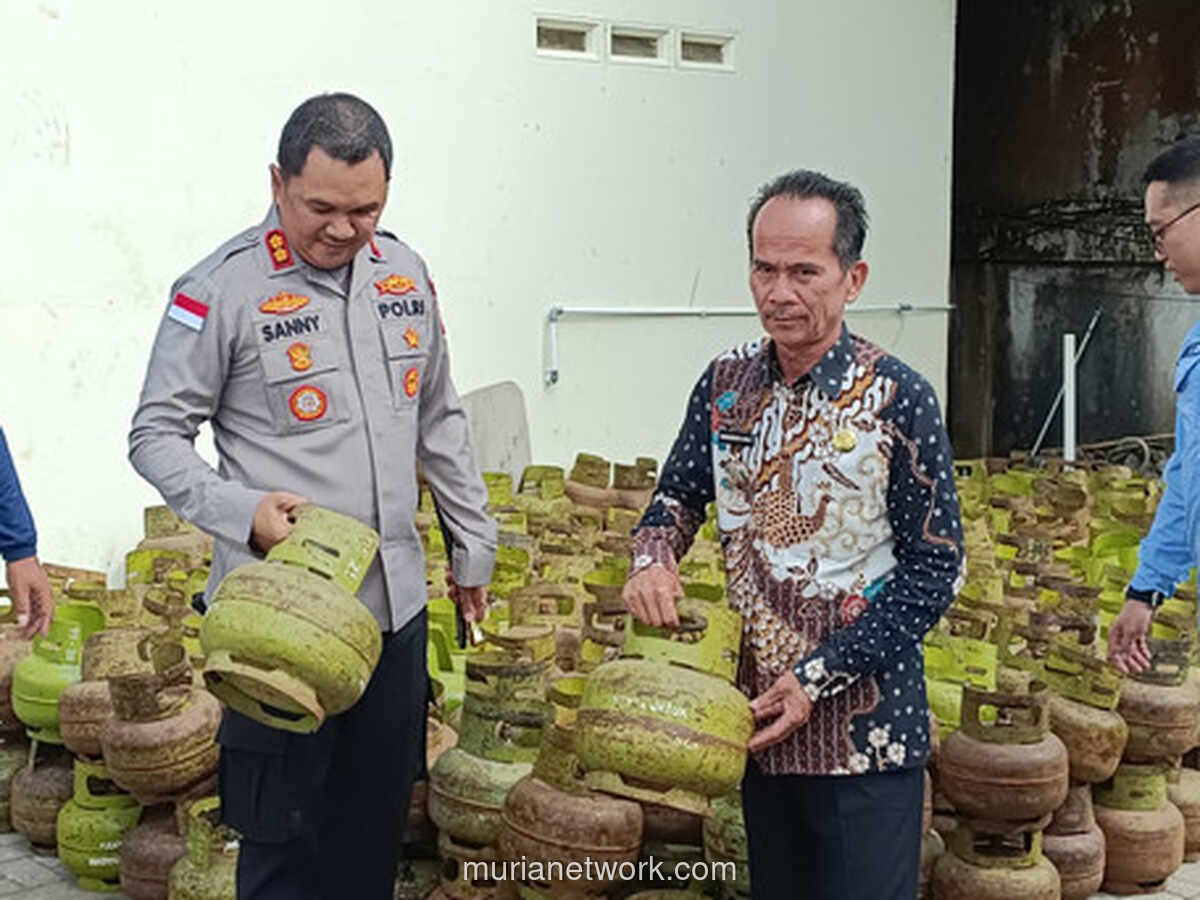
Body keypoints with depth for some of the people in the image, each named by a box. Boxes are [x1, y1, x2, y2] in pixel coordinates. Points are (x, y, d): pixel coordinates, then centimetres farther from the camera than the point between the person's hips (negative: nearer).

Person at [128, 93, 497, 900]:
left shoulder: (405, 274, 7)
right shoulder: (223, 289, -11)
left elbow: (440, 423, 16)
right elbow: (156, 435, -6)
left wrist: (474, 542, 17)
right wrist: (241, 510, -21)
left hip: (394, 601, 5)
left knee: (375, 828, 15)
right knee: (282, 833, 4)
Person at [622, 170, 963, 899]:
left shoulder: (897, 398, -15)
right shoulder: (726, 383, 0)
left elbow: (934, 570, -12)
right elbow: (680, 494, 14)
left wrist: (819, 677, -16)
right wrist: (654, 556, -9)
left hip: (866, 725, -5)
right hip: (760, 710, 5)